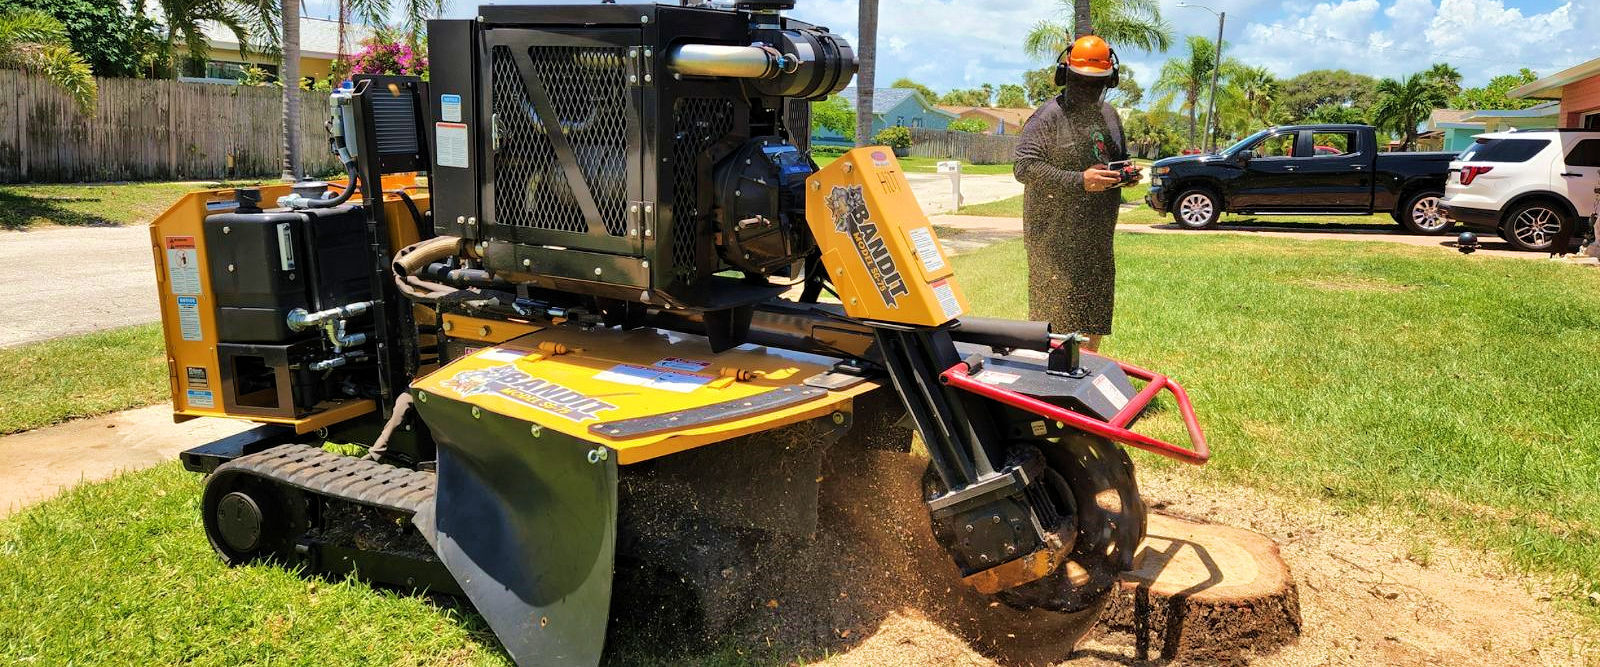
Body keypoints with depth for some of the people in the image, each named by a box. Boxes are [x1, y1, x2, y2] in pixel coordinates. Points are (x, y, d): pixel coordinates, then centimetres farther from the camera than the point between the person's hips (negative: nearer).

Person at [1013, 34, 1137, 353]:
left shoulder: (1109, 114, 15)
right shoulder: (1048, 117, -9)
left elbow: (1120, 157, 30)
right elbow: (1025, 167, -19)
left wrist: (1127, 173, 4)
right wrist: (1079, 181, -25)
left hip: (1098, 235, 7)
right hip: (1055, 237, -7)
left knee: (1095, 314, 13)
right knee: (1055, 315, -6)